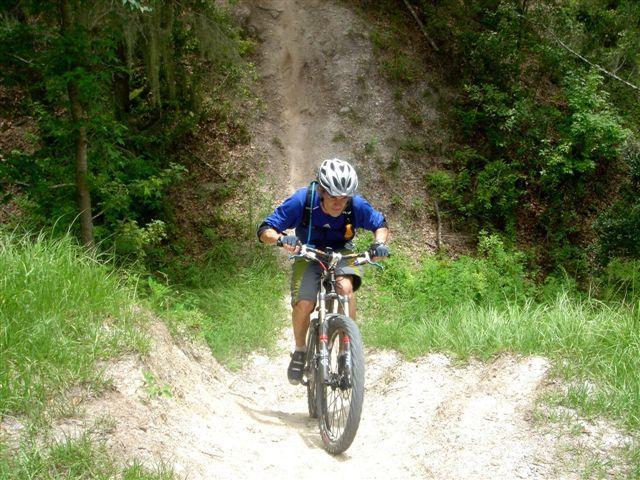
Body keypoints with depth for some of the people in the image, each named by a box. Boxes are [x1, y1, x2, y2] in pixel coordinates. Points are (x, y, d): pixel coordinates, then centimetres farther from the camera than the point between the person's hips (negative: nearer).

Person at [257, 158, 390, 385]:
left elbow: (380, 225, -4)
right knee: (304, 304, -22)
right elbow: (265, 230, -25)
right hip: (308, 256, 0)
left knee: (346, 287, -31)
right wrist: (280, 238, -47)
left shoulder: (356, 205, -24)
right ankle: (300, 351, 6)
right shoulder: (302, 201, -28)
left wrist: (379, 243, -26)